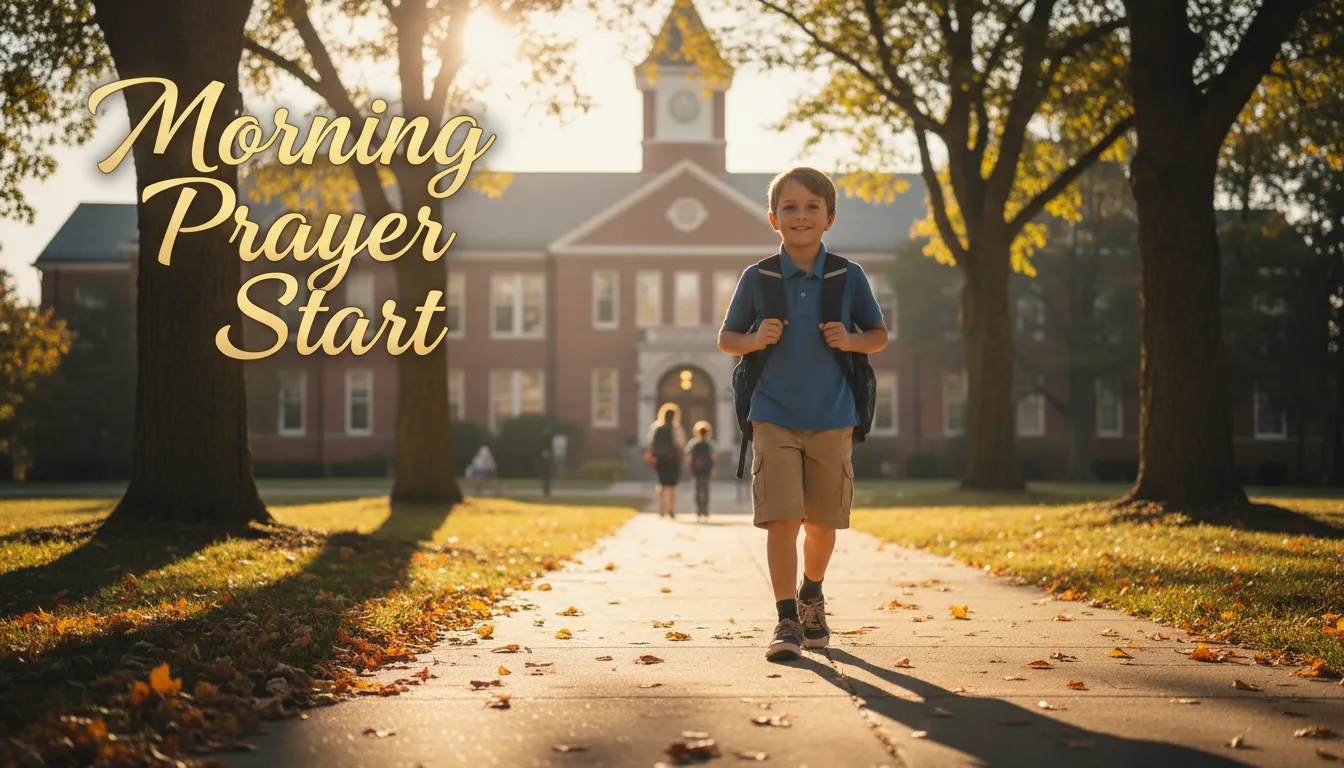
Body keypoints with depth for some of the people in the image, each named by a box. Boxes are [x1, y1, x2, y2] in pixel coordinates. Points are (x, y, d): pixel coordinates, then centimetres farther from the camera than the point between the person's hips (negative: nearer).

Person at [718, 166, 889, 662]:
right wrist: (755, 340, -12)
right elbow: (726, 338, 10)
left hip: (832, 420, 1)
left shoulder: (849, 278, 1)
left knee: (823, 522, 13)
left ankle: (811, 596, 39)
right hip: (774, 419, -1)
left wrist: (851, 340, -11)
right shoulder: (757, 279, 0)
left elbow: (879, 335, 11)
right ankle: (786, 622, -6)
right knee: (781, 519, -11)